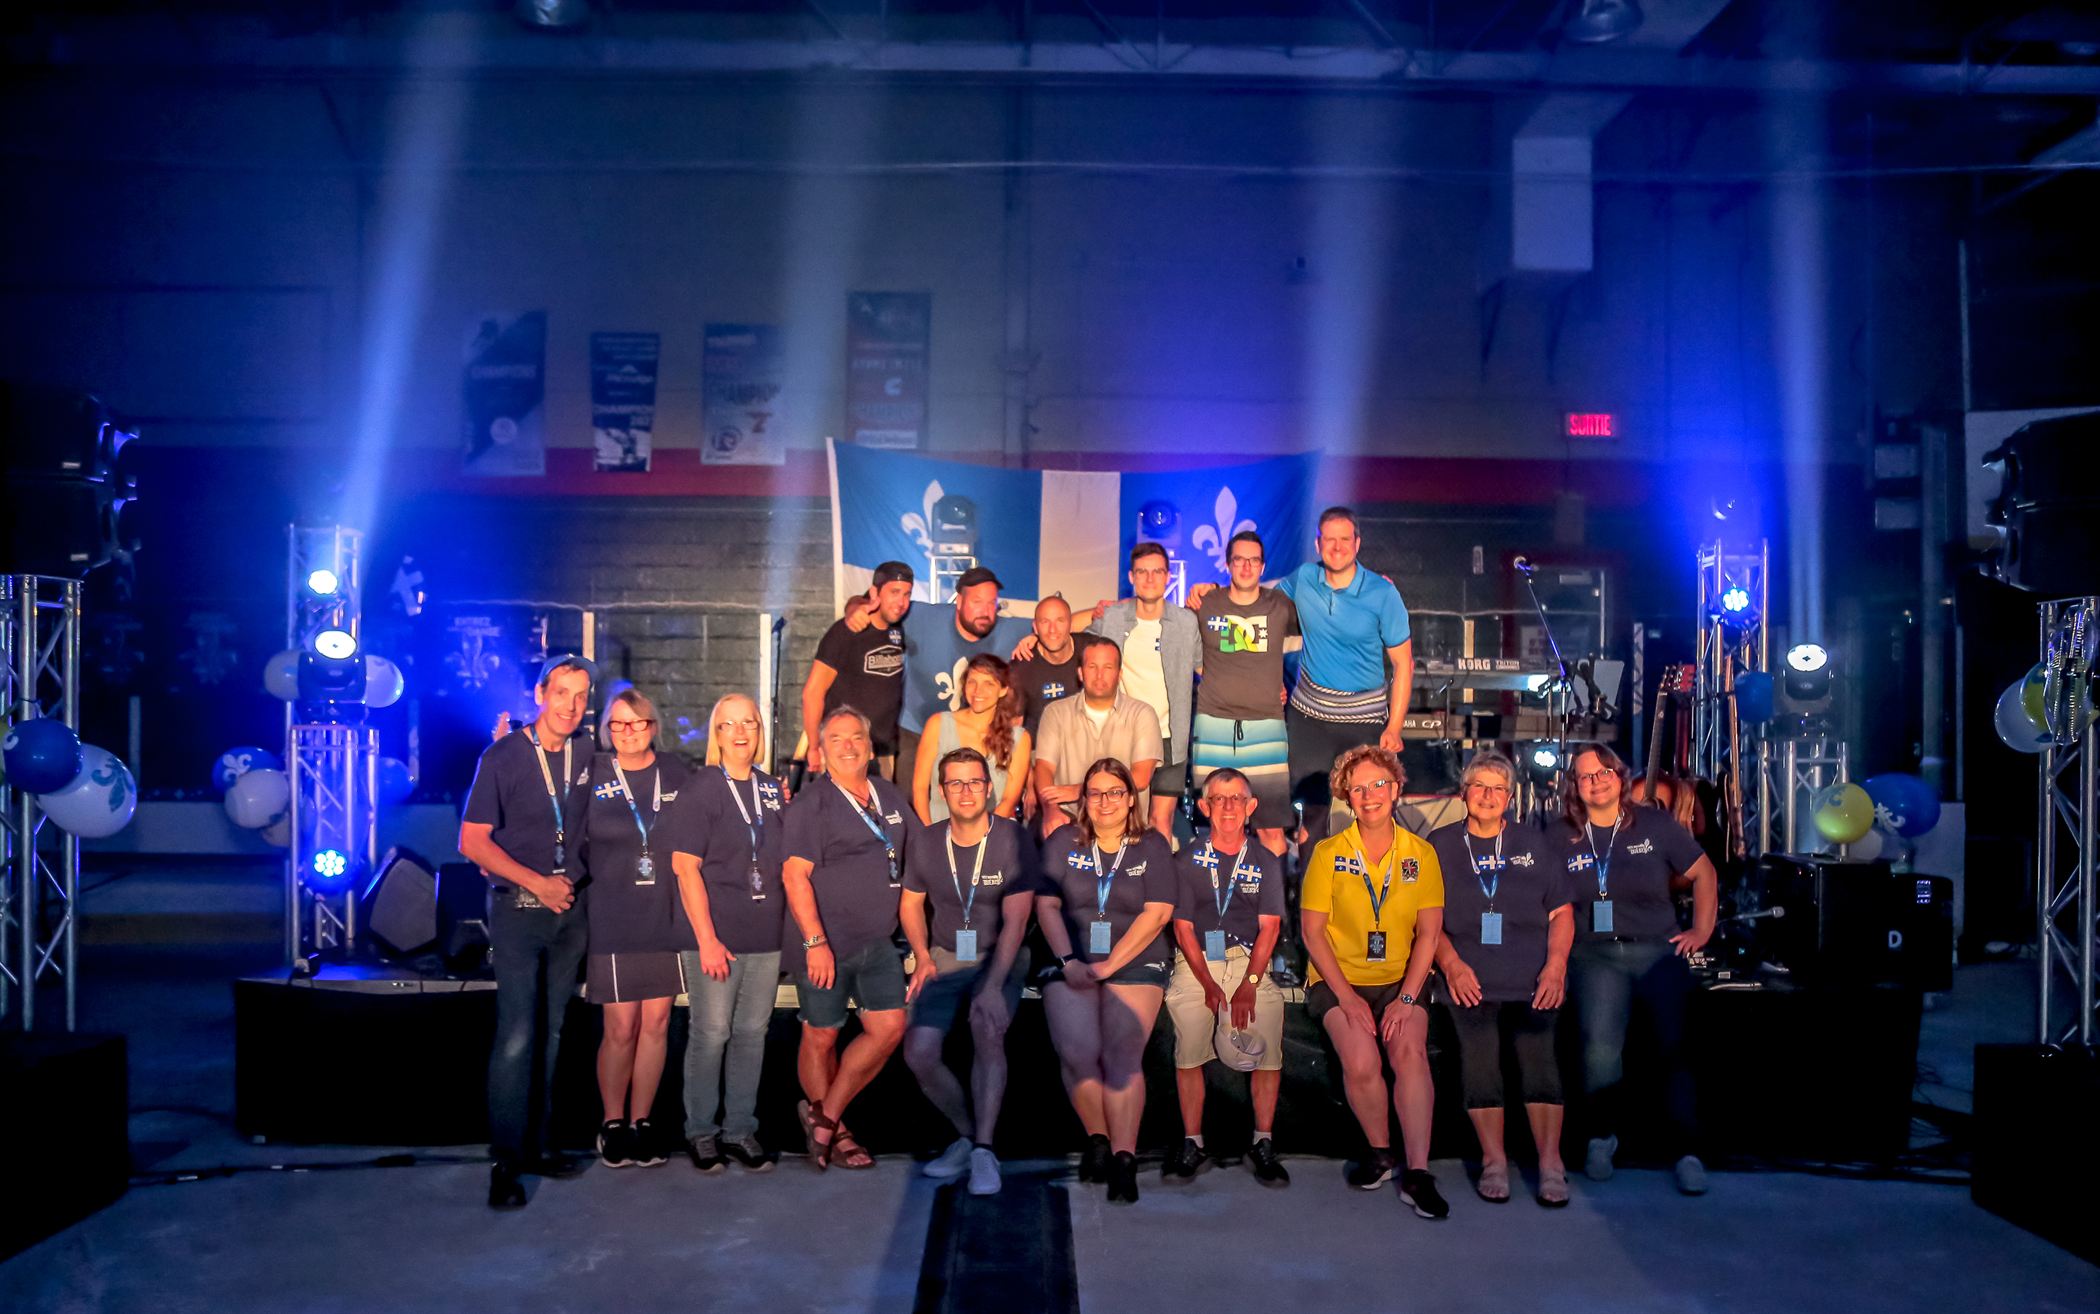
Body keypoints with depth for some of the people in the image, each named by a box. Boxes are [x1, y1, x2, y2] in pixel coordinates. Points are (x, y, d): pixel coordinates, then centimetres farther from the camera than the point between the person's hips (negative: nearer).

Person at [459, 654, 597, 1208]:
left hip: (570, 909, 4)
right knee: (517, 1035, -8)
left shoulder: (588, 758, 6)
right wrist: (536, 883, -11)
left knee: (551, 1031, 10)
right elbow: (473, 840, -7)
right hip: (518, 910, -4)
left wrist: (574, 880, 7)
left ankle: (539, 1143, 19)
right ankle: (506, 1161, -1)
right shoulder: (503, 756, -6)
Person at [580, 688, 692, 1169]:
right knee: (620, 1028, 0)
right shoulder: (593, 776, -1)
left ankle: (641, 1121, 20)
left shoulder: (676, 774, 5)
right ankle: (612, 1124, 18)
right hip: (612, 922, -2)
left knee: (656, 1024, 6)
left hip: (666, 920, 3)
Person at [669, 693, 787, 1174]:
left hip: (766, 936, 5)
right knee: (711, 1035, 1)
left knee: (752, 1034, 10)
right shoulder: (699, 791, -5)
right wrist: (707, 939, -15)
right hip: (716, 937, -5)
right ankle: (700, 1131, 16)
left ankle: (741, 1129, 21)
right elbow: (686, 867, -11)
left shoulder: (773, 790, 10)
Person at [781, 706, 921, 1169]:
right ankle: (833, 1132, 23)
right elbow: (794, 874, -13)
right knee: (821, 1037, 5)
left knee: (889, 1028, 0)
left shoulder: (890, 797, 11)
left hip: (879, 941, 5)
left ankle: (824, 1113, 14)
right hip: (826, 943, -5)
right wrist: (816, 941, -20)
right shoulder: (811, 805, -6)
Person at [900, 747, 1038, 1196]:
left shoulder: (1013, 840, -13)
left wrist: (991, 986, -25)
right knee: (918, 1051, -14)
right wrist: (922, 956, 0)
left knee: (988, 1027, -31)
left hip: (1001, 959, -3)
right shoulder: (927, 843, -2)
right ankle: (967, 1135, 10)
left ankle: (984, 1150, -21)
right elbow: (911, 903, 16)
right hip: (946, 958, 4)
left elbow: (1015, 920, -16)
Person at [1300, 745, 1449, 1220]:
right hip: (1339, 981, -1)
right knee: (1361, 1062, -25)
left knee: (1410, 1051, -27)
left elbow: (1428, 933, 2)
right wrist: (1346, 997, -12)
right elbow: (1312, 930, -2)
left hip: (1401, 981, 1)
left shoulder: (1421, 854, 4)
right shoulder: (1328, 853, 0)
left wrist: (1406, 998, -11)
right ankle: (1380, 1152, 1)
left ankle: (1417, 1174, -20)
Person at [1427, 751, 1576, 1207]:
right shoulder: (1439, 845, 14)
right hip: (1469, 979, 0)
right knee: (1478, 1054, -19)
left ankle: (1551, 1162, -17)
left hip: (1532, 979, 0)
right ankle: (1493, 1160, -9)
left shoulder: (1537, 844, 17)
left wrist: (1556, 965, -2)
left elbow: (1561, 912, 14)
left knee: (1538, 1052, -20)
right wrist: (1452, 965, -4)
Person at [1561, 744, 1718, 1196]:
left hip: (1658, 951, 0)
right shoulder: (1565, 838, 9)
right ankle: (1601, 1136, 2)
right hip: (1595, 955, 0)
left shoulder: (1654, 824, 8)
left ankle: (1688, 1152, -9)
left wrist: (1701, 931, 11)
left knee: (1679, 1043, -18)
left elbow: (1704, 873, 16)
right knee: (1599, 1046, -20)